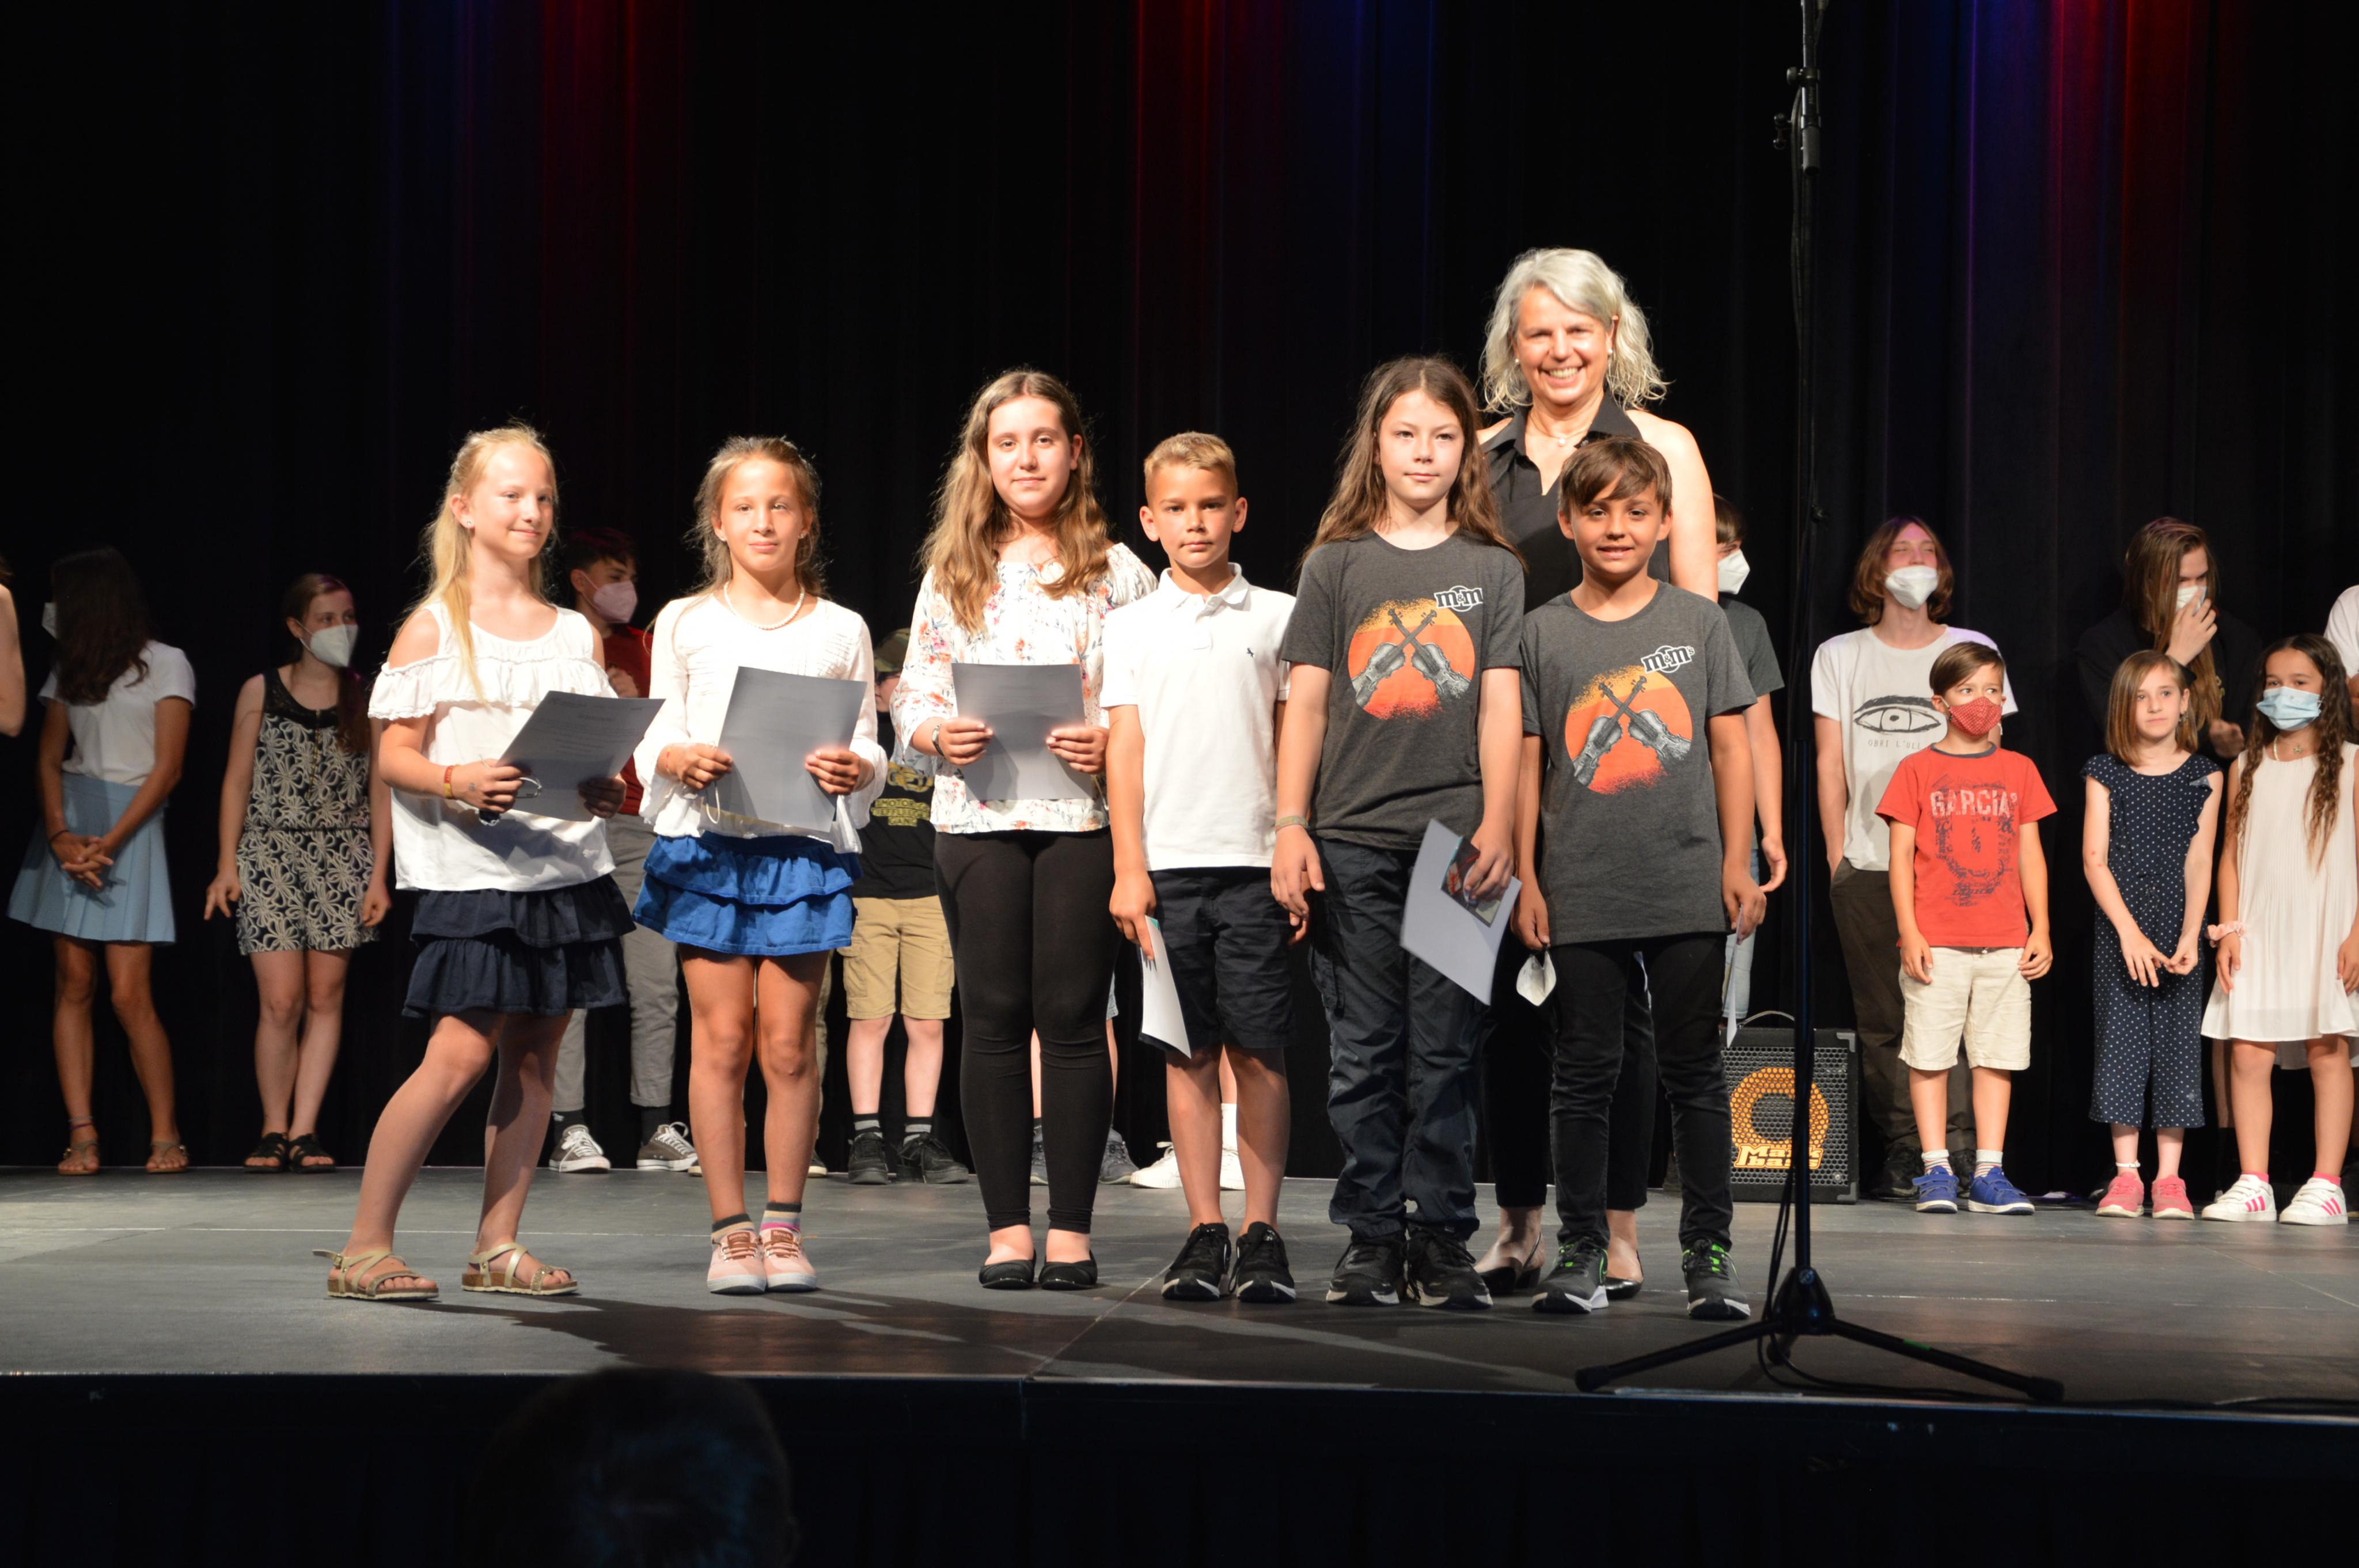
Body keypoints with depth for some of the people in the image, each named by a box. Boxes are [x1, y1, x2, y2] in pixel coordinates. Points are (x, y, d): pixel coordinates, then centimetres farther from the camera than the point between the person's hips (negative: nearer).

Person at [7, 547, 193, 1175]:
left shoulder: (165, 665, 1)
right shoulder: (69, 670, 15)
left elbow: (167, 770, -5)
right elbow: (49, 759, 9)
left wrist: (109, 844, -13)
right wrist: (60, 836, -9)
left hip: (131, 823, -4)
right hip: (70, 822, 4)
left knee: (129, 993, -10)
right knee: (74, 985, -3)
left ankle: (166, 1136, -1)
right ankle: (82, 1137, -4)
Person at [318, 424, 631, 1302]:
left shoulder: (575, 634, 12)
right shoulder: (433, 629, -1)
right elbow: (395, 755, -5)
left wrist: (605, 792, -6)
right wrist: (457, 781, -23)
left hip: (566, 866, 5)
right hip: (473, 869, -5)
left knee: (534, 1054, 6)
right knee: (460, 1055, -12)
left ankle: (497, 1246, 14)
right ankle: (364, 1247, -5)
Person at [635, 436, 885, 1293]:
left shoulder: (841, 630, 10)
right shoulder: (685, 624, 9)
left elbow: (868, 750, 8)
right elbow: (655, 739, 7)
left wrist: (854, 769, -14)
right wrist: (682, 761, -15)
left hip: (804, 843, 0)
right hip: (707, 838, 0)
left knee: (789, 1039, -1)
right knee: (721, 1036, -2)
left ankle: (784, 1226, 7)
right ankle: (731, 1229, 4)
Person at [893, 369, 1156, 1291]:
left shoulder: (1119, 572, 5)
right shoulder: (953, 572, 11)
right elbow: (912, 698, 11)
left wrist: (1114, 745, -15)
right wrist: (942, 733, -9)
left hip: (1084, 816, -2)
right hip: (977, 817, 2)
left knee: (1073, 1017, -1)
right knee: (995, 1018, 2)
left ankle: (1070, 1230, 4)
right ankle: (1006, 1228, 7)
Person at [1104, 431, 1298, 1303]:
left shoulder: (1277, 618, 7)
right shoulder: (1132, 626, 9)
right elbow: (1126, 749, 7)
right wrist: (1129, 867, -1)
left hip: (1254, 862, -1)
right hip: (1168, 864, 1)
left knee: (1260, 1051, -3)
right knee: (1188, 1053, 3)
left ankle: (1262, 1235, 3)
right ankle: (1204, 1234, 6)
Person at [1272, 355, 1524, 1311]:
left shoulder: (1494, 569, 9)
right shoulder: (1337, 564, 9)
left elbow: (1501, 703, 3)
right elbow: (1306, 701, 6)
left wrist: (1497, 826, -8)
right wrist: (1290, 828, -2)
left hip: (1458, 841, 0)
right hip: (1353, 843, 0)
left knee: (1446, 1052, 1)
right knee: (1363, 1052, 1)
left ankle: (1442, 1238, 6)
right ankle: (1371, 1238, 8)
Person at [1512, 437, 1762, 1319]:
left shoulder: (1698, 621, 4)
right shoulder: (1542, 632, 4)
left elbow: (1730, 749, 6)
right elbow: (1526, 763, 5)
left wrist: (1737, 866, 1)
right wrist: (1526, 880, 1)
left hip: (1687, 890, 0)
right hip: (1581, 897, 0)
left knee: (1696, 1076, 4)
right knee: (1584, 1074, 5)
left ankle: (1708, 1254, 9)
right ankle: (1581, 1253, 12)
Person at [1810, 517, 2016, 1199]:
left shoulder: (1972, 651, 11)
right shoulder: (1839, 657, 12)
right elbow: (1831, 763, 10)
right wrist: (1836, 855, 3)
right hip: (1868, 865, 1)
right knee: (1883, 1016, -1)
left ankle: (1957, 1149, -10)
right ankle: (1903, 1150, 6)